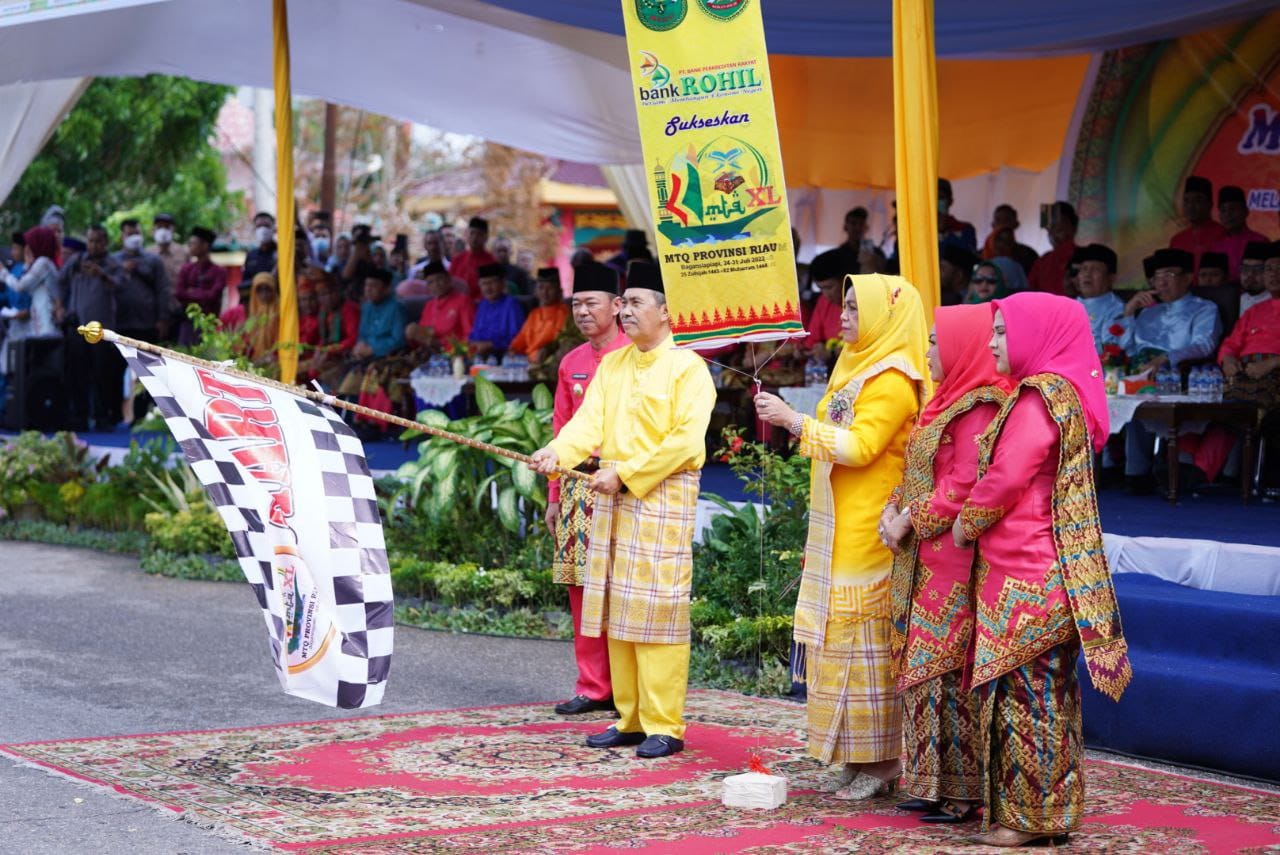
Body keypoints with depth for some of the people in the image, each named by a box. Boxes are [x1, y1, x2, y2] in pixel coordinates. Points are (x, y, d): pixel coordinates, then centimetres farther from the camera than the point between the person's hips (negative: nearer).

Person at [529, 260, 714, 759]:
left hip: (663, 497, -7)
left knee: (656, 611, -8)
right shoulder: (613, 365, 15)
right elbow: (589, 420, 4)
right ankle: (630, 719, 16)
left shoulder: (688, 368, -6)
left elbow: (685, 440, -15)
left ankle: (664, 727, -4)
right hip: (613, 498, 7)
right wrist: (557, 452, -16)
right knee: (618, 610, 9)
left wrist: (627, 474, -18)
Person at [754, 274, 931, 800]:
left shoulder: (891, 381, -12)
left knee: (863, 638, -7)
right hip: (839, 533, 10)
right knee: (842, 638, 9)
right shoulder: (857, 368, 18)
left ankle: (878, 762, -2)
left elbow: (859, 447, -22)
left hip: (865, 534, -10)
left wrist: (793, 420, -22)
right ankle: (860, 760, 13)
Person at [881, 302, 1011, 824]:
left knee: (945, 666, -7)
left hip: (953, 560, -10)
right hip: (924, 561, 10)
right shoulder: (944, 402, 17)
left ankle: (962, 789, -1)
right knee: (922, 664, 12)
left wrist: (910, 521, -12)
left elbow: (963, 487, -20)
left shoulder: (978, 409, -15)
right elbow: (919, 473, 20)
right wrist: (893, 509, 3)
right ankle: (933, 781, 18)